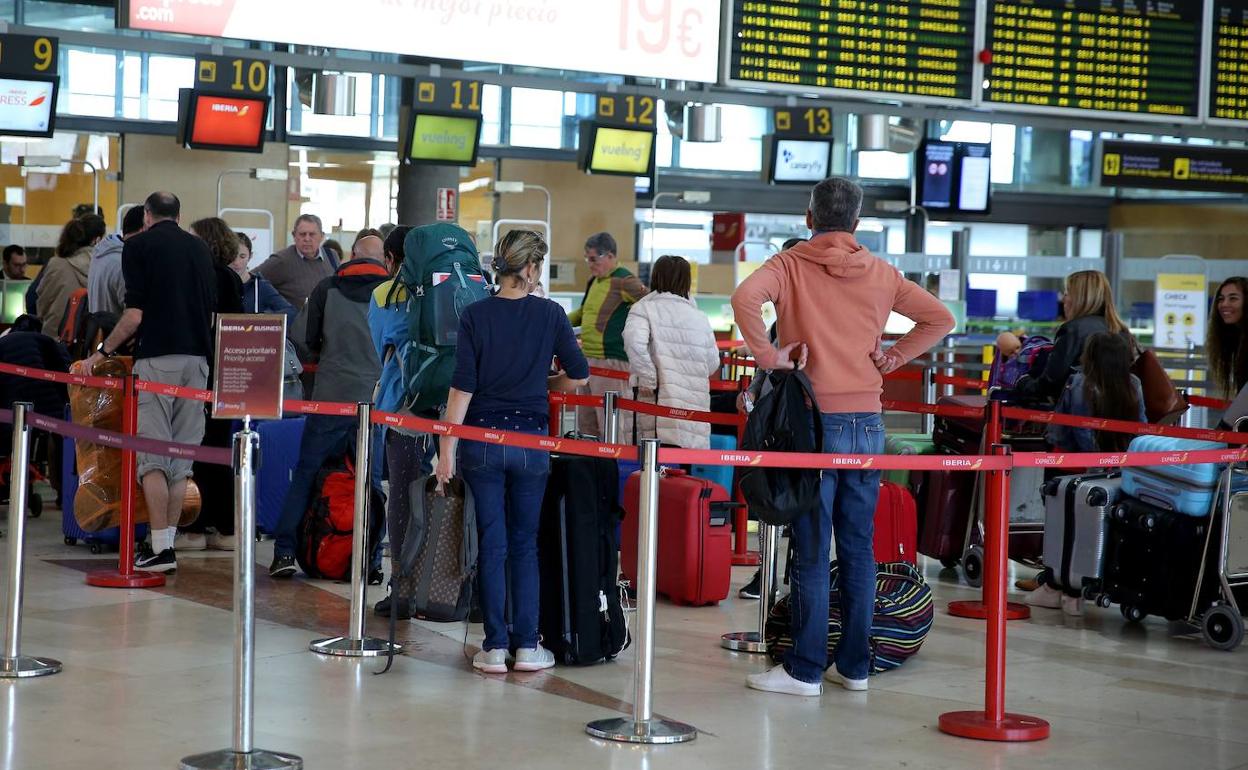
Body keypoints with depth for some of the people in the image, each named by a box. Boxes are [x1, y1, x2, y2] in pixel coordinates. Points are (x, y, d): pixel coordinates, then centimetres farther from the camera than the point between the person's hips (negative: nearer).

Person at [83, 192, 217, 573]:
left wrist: (103, 351, 3)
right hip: (197, 357, 5)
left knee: (152, 454, -4)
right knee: (182, 454, 8)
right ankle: (167, 542, 10)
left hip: (157, 357, -5)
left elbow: (135, 314, -9)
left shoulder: (138, 246, -1)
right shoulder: (200, 248, 14)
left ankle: (160, 548, -8)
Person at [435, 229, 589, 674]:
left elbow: (463, 386, -8)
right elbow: (578, 377, 4)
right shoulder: (550, 314, -2)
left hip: (482, 439, 0)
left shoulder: (475, 315, -4)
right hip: (531, 439, 0)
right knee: (524, 543, 10)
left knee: (492, 543, 6)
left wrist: (447, 448, -4)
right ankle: (527, 646, 8)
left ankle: (495, 647, 5)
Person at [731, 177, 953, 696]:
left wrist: (768, 355, -13)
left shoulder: (790, 266, -2)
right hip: (867, 423, 3)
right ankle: (854, 666, 14)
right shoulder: (881, 274, 9)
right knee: (859, 548, 10)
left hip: (814, 420, -3)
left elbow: (745, 298, -22)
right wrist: (895, 357, 10)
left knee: (811, 551, -1)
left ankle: (805, 670, 2)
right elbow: (940, 318, 14)